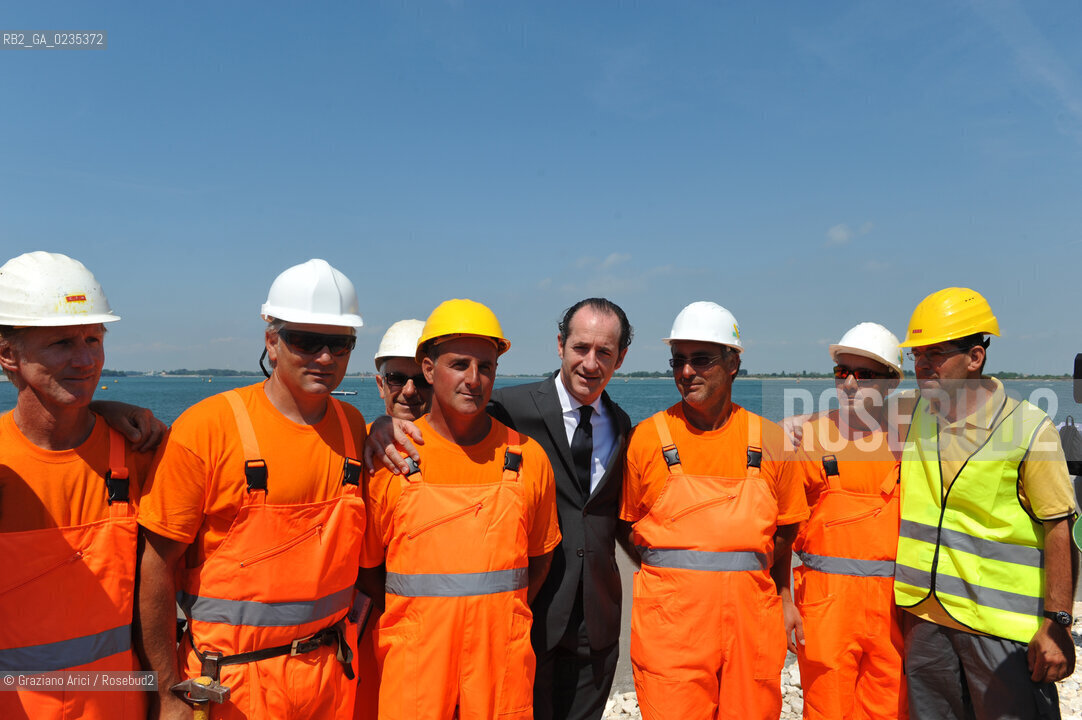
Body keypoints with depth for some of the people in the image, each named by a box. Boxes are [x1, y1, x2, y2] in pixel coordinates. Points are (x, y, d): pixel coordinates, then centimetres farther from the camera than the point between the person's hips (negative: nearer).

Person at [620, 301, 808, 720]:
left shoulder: (769, 440, 3)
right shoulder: (647, 437, -3)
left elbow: (783, 530, 13)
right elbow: (627, 525, 6)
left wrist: (781, 593, 7)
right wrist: (670, 572, 0)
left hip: (751, 620, 2)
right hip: (671, 619, -2)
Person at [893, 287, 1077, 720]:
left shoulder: (1029, 429, -10)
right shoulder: (912, 418, 4)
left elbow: (1059, 529, -9)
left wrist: (1056, 624, -11)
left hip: (1000, 624, -4)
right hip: (924, 618, 5)